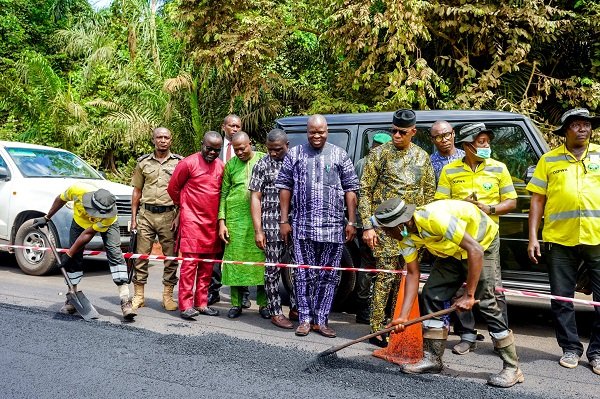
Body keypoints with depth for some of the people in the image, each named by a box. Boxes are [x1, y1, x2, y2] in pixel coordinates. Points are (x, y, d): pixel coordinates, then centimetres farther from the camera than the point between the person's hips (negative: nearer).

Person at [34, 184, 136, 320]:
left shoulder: (110, 213, -40)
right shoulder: (77, 190, -35)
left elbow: (88, 234, -31)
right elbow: (61, 199, -10)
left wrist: (69, 254, -25)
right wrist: (47, 218, 0)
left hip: (107, 225, -3)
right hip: (80, 221, 3)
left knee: (115, 254, -21)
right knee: (74, 259, -3)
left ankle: (125, 301, -23)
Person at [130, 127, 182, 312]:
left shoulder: (179, 162, 5)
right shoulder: (143, 162, 11)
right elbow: (137, 191, 14)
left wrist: (178, 217, -4)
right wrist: (133, 217, 8)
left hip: (169, 215, -2)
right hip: (146, 214, 2)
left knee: (171, 257, 3)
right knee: (141, 255, 3)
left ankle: (168, 296, 13)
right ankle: (138, 295, 13)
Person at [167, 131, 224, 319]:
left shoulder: (221, 166, 10)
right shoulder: (188, 163, -6)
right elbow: (173, 188, 3)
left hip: (212, 222, 6)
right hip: (192, 221, -5)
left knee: (207, 265, 8)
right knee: (190, 262, -7)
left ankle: (201, 303, 17)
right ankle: (186, 305, -3)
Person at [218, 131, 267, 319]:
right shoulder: (230, 165, 9)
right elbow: (223, 194, 10)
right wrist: (221, 221, 2)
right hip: (235, 219, 1)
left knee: (261, 260, 2)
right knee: (236, 260, 4)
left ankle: (263, 304, 14)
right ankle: (236, 304, 15)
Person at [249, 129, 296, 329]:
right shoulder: (263, 165, 0)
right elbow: (255, 198, -2)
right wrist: (258, 230, -8)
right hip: (272, 225, -4)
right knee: (273, 269, 2)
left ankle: (295, 307, 23)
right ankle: (275, 312, 11)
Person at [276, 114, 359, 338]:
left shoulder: (339, 155, 7)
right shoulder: (295, 154, 7)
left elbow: (350, 189, 7)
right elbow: (284, 187, 7)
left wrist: (351, 222, 1)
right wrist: (284, 221, 2)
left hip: (333, 227, 0)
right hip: (302, 227, 0)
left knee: (328, 276, 5)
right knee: (304, 275, 5)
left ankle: (321, 320, 15)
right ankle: (305, 319, 15)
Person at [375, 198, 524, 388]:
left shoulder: (434, 218, -37)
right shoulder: (406, 236, -12)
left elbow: (476, 251, -36)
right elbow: (412, 274, -6)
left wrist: (468, 295, -34)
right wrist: (404, 315, -13)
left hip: (482, 242, -7)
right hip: (452, 250, 8)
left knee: (484, 299, -16)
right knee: (432, 293, -3)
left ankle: (512, 368, -5)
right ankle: (433, 358, 8)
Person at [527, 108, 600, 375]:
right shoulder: (549, 160, 7)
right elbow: (537, 200, 6)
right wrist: (533, 237, 0)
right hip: (560, 240, 0)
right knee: (561, 298, 7)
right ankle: (571, 348, 23)